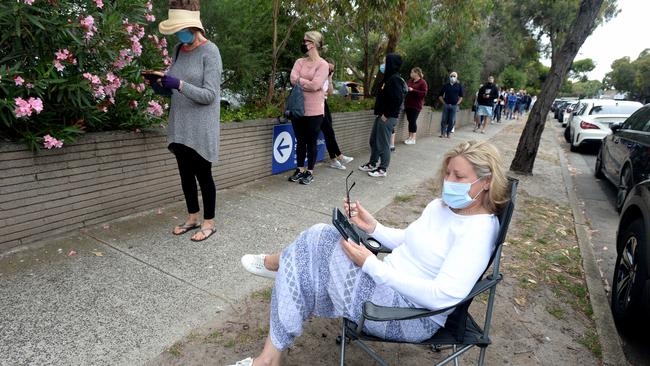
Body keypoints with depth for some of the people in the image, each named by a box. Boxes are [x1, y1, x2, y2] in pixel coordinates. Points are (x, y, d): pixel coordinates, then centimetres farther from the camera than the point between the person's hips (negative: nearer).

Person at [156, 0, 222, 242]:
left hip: (200, 129, -6)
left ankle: (209, 222, 18)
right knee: (185, 174, 13)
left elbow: (209, 95, -16)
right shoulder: (178, 51, 10)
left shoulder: (209, 51, -9)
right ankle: (193, 217, 30)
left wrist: (179, 84, -23)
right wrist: (163, 84, -3)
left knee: (203, 175, 3)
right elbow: (177, 90, 16)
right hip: (180, 127, 7)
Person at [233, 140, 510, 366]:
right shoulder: (441, 205, 8)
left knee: (319, 239, -14)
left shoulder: (479, 230, -19)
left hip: (412, 315, -9)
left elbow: (442, 296, -27)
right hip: (389, 283, 9)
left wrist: (371, 265, -25)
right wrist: (373, 226, 0)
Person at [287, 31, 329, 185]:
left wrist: (299, 80, -6)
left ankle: (310, 172, 16)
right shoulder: (300, 61, 11)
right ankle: (300, 170, 23)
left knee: (311, 142, 5)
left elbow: (315, 85, -19)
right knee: (300, 141, 12)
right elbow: (293, 79, -5)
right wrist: (307, 83, -13)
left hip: (314, 111, -5)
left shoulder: (323, 64, -6)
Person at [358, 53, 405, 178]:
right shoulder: (388, 78, 15)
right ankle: (373, 164, 30)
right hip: (381, 115, 10)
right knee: (373, 140, 17)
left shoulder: (395, 79, -16)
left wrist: (386, 115, -20)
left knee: (383, 143, -1)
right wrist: (378, 112, 12)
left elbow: (397, 100, -24)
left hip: (388, 117, -10)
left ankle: (383, 169, 11)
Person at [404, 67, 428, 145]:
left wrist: (413, 90, -18)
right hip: (408, 104, 6)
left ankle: (413, 139, -1)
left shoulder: (422, 82, -5)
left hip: (416, 105, -6)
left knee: (413, 121, -7)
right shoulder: (410, 81, 13)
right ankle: (409, 137, 14)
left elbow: (424, 93, -14)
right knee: (409, 121, 7)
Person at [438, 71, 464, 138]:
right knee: (444, 120, 1)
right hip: (446, 105, 0)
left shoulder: (459, 86, 5)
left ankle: (448, 133, 11)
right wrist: (443, 102, 0)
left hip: (454, 106, 0)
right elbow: (440, 95, 7)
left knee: (452, 121, 2)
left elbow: (461, 96, 8)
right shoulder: (445, 85, 4)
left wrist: (457, 103, -1)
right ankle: (442, 133, 9)